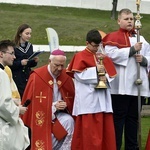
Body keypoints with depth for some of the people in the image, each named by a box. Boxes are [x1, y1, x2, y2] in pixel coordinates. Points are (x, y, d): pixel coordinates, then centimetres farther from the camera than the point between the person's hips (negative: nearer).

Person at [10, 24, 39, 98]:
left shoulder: (30, 46, 10)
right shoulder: (14, 46, -9)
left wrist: (34, 61, -2)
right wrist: (20, 63, -22)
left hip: (28, 78, 6)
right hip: (17, 79, -5)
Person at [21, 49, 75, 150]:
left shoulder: (66, 77, -2)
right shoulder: (36, 77, -14)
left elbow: (71, 99, 11)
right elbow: (31, 102, -10)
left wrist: (66, 105, -13)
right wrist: (54, 106, -16)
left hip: (60, 113, 4)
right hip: (42, 114, -4)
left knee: (69, 121, -26)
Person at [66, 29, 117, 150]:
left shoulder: (101, 56, 18)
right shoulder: (80, 56, -1)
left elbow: (110, 75, 15)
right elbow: (79, 75, -11)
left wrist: (105, 78, -7)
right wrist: (95, 70, -15)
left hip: (103, 98, 6)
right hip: (88, 100, -6)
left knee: (105, 128, 5)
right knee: (89, 129, -9)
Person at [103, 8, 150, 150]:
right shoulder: (113, 37, 1)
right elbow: (111, 54, -16)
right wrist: (132, 49, -14)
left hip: (138, 84, 5)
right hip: (121, 85, -5)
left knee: (133, 117, 9)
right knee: (118, 117, -3)